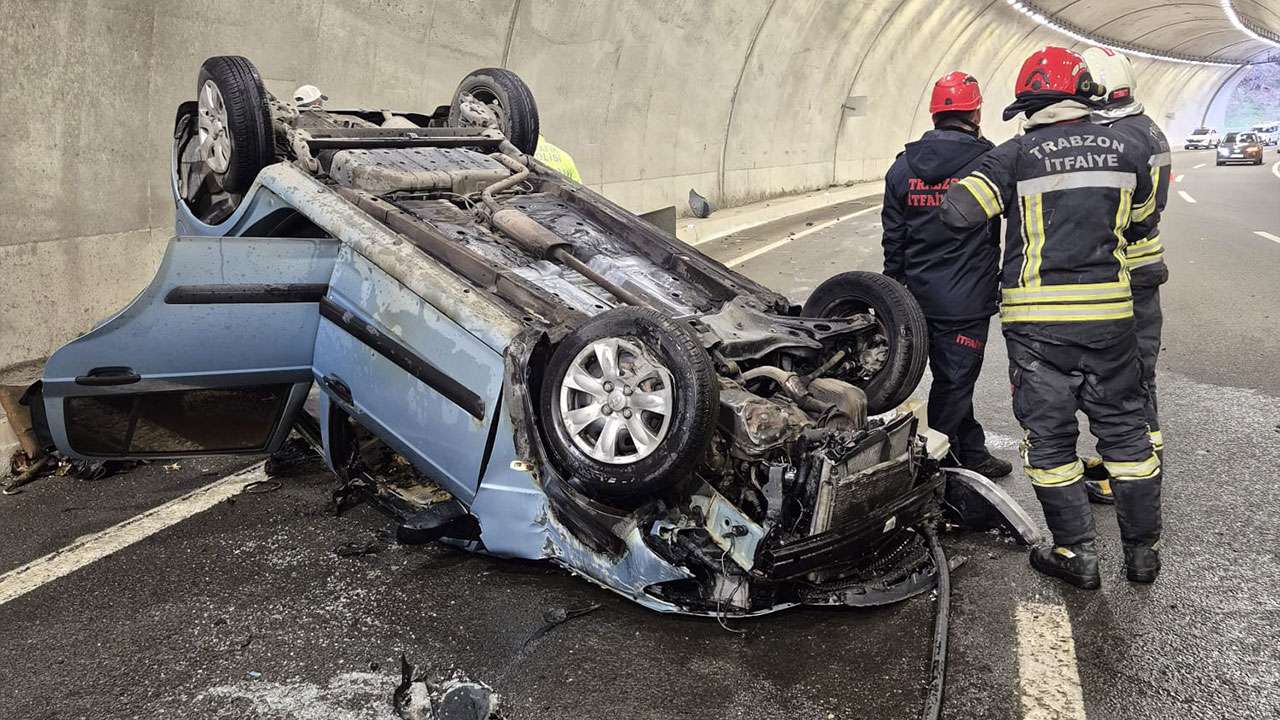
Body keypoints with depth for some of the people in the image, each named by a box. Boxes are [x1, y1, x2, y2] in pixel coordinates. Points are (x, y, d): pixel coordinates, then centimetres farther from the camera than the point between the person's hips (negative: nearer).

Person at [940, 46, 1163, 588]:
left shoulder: (1018, 155, -8)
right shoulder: (1125, 150, 5)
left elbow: (958, 211, -14)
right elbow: (1142, 214, 21)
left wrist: (961, 187, 7)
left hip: (1038, 320, -3)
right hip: (1109, 310, 4)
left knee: (1049, 436, 8)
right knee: (1125, 429, 15)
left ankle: (1077, 554, 13)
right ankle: (1143, 550, 24)